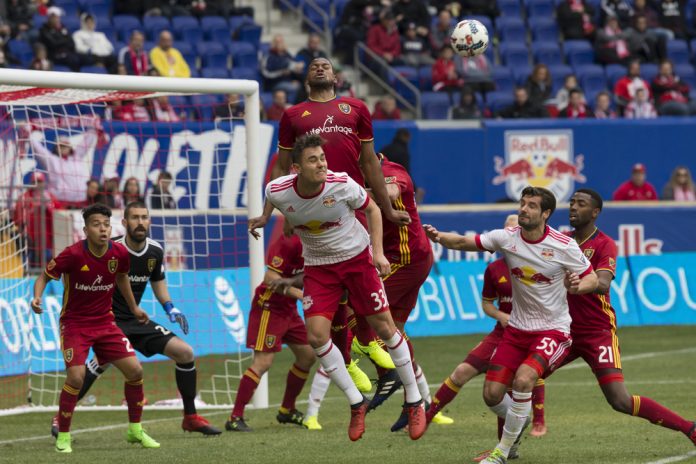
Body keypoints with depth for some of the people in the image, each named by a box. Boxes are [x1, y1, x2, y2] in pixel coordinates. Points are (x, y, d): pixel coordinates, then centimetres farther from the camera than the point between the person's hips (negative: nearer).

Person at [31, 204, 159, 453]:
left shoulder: (119, 253, -8)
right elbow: (45, 275, -7)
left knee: (134, 370, -3)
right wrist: (37, 297, -26)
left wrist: (134, 308, 23)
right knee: (76, 376, -20)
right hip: (75, 323, -5)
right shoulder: (73, 255, -20)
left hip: (104, 321, 5)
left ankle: (135, 430, 16)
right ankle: (63, 436, -1)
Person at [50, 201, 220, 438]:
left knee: (185, 352, 0)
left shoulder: (155, 251, 2)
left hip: (136, 319, 7)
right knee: (105, 359, -36)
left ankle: (190, 418, 15)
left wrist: (170, 308, 6)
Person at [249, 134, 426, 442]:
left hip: (356, 257, -2)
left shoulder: (342, 184, -23)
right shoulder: (278, 191, -18)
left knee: (383, 326, -2)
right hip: (318, 266, 2)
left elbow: (371, 208, -5)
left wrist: (378, 252, -11)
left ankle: (414, 402, 14)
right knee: (316, 334, -13)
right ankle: (356, 404, 4)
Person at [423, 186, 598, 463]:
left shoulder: (564, 247, -13)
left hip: (553, 330, -4)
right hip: (517, 329, 4)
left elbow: (592, 279, -4)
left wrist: (577, 286, -27)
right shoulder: (507, 238, -5)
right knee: (492, 394, -3)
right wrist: (438, 237, -24)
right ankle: (518, 423, 34)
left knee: (523, 379, -29)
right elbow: (465, 243, -4)